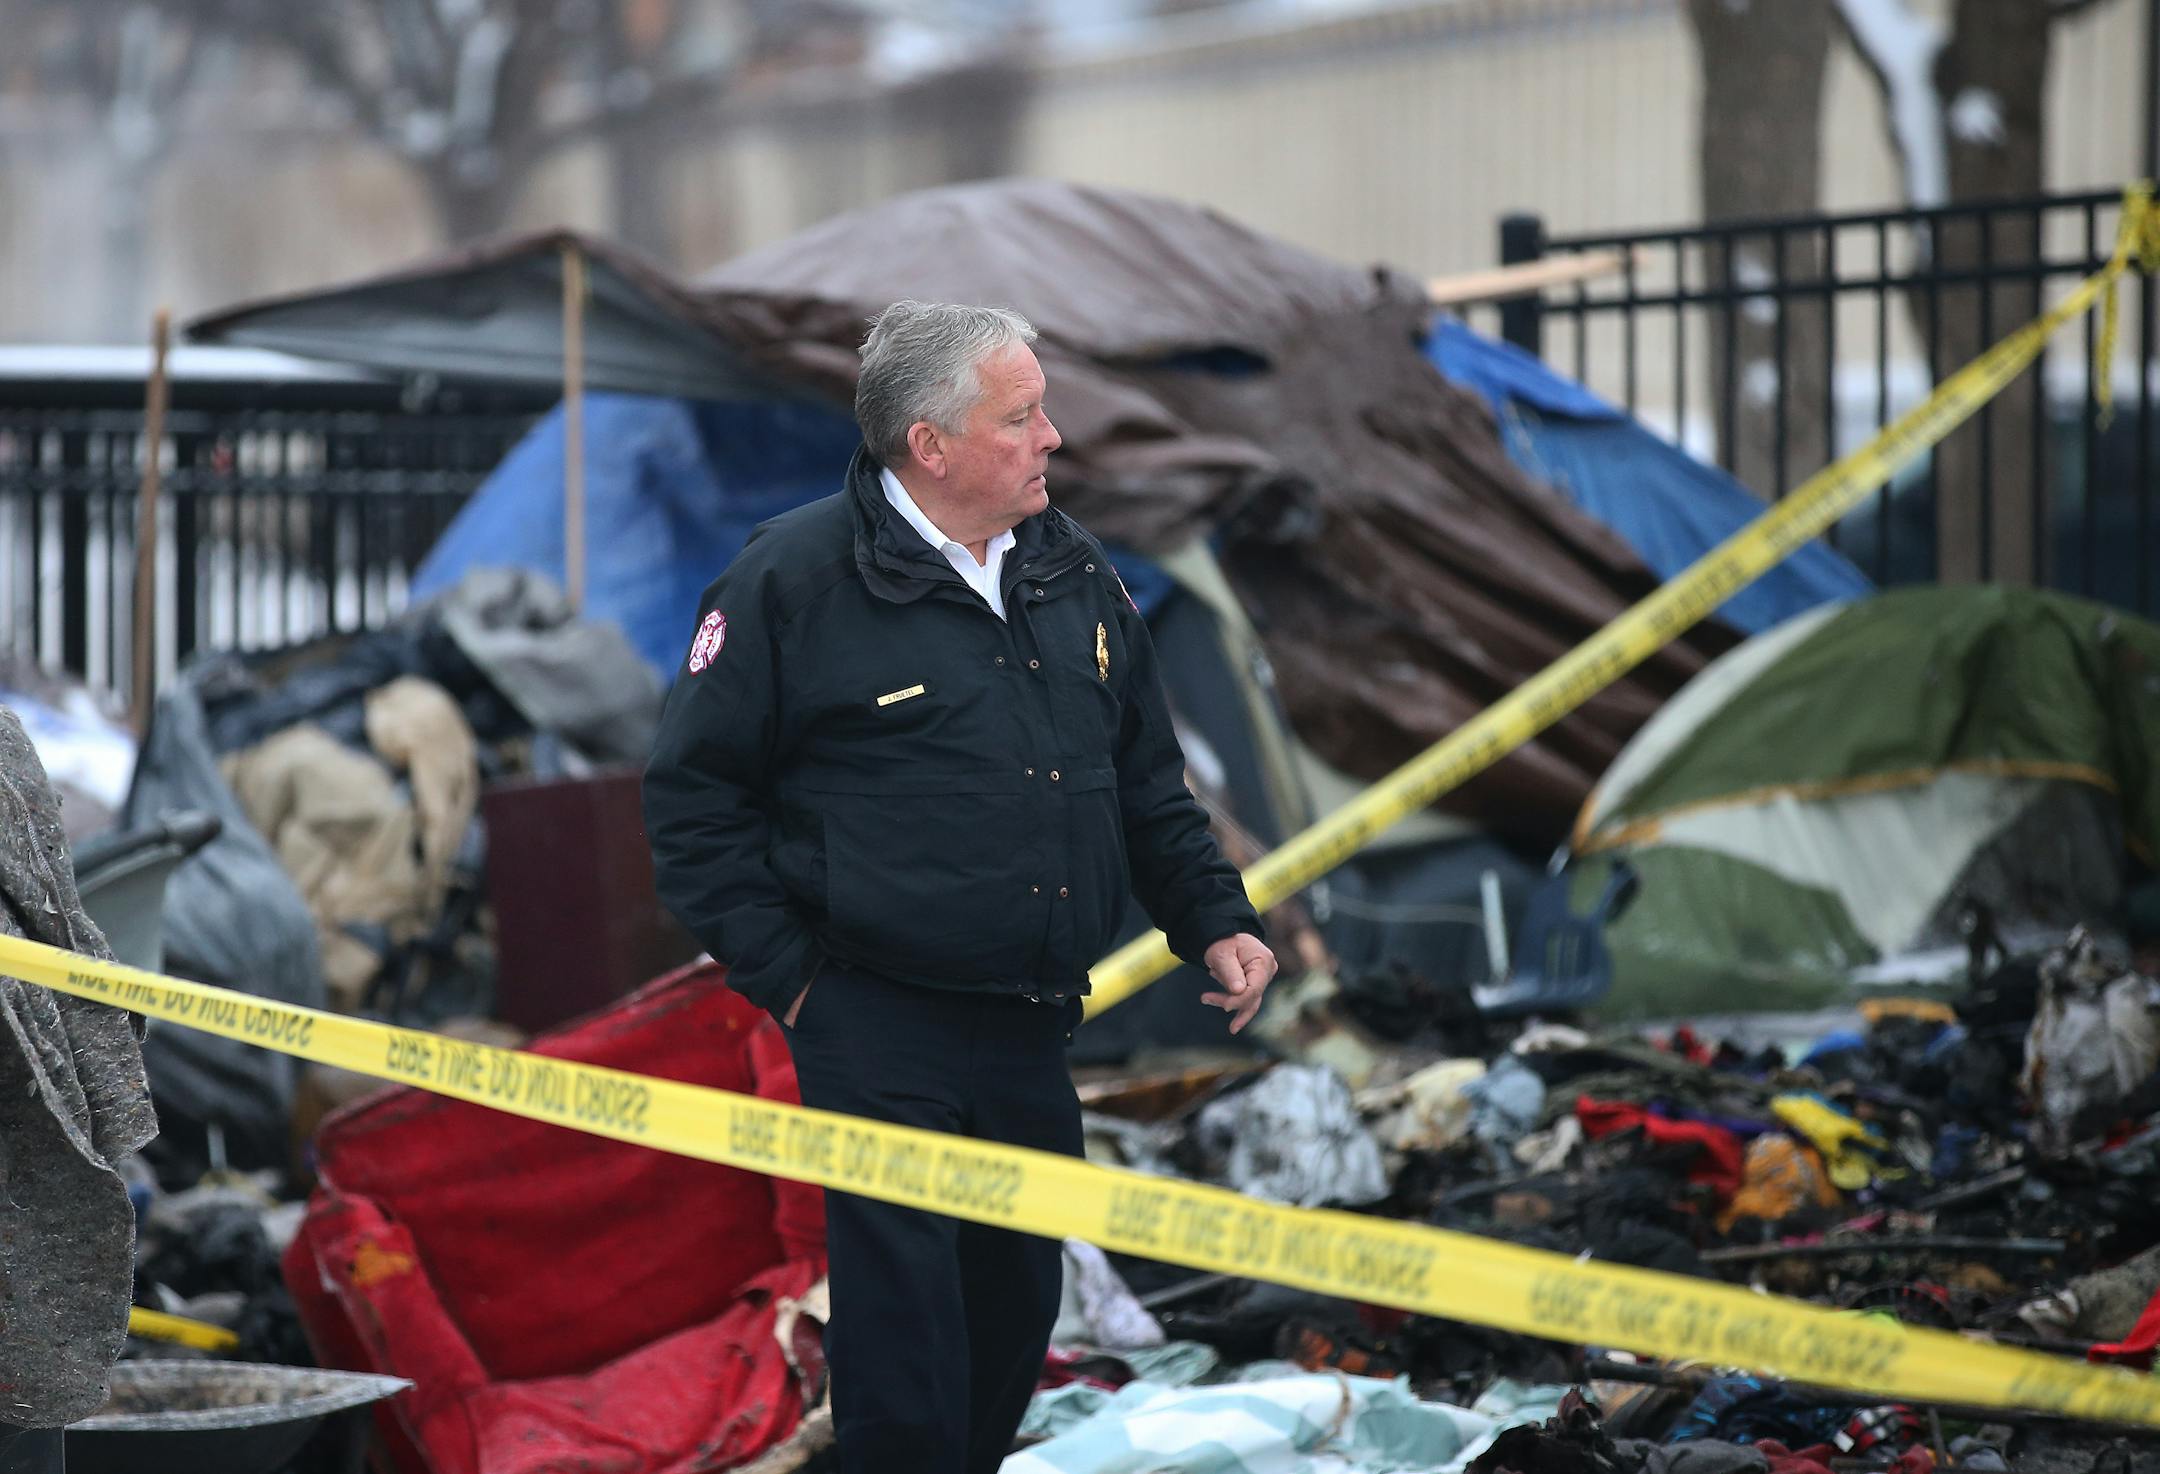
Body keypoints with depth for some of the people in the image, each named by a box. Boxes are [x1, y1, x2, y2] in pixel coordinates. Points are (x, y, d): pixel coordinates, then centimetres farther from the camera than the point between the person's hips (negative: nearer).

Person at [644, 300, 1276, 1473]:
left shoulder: (1073, 573, 11)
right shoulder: (794, 581, -9)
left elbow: (1149, 783, 21)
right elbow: (691, 795, -6)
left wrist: (1214, 922, 10)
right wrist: (785, 969, -10)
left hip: (1032, 1035, 6)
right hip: (878, 1034, -6)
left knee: (1017, 1310, 13)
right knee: (904, 1330, -8)